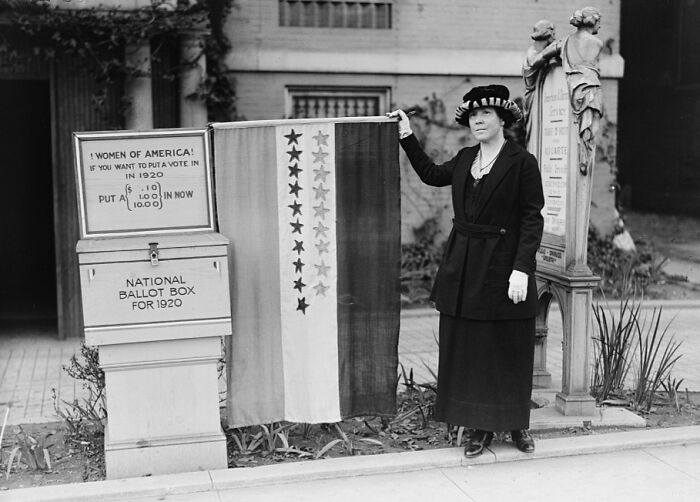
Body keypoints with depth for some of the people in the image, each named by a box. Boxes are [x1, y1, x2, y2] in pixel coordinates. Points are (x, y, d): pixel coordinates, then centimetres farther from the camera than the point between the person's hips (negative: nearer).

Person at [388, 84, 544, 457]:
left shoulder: (522, 163, -7)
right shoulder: (464, 159, 10)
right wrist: (407, 136, 23)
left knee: (508, 351, 5)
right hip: (463, 269, 6)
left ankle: (516, 424, 23)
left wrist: (521, 269, -18)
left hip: (503, 267, -5)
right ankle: (479, 428, 18)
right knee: (467, 350, 7)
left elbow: (532, 219, -10)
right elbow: (431, 174, 27)